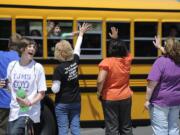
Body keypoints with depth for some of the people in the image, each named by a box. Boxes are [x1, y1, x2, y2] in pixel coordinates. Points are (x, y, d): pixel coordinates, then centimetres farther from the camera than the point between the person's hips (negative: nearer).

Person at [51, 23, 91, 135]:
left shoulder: (59, 69, -18)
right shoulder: (75, 61, -3)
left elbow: (55, 89, -19)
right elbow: (77, 48, 16)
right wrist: (81, 33, 30)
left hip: (62, 104, -5)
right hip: (76, 102, 5)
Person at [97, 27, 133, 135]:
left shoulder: (107, 62, -17)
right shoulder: (127, 60, -3)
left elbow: (100, 80, -26)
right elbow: (124, 50, 21)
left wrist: (99, 92, -10)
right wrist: (116, 39, 23)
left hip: (110, 99, -4)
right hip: (125, 98, 4)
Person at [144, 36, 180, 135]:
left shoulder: (161, 61, -18)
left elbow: (152, 83, -22)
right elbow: (171, 54, 26)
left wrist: (147, 100, -15)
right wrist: (159, 47, 37)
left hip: (160, 101, -6)